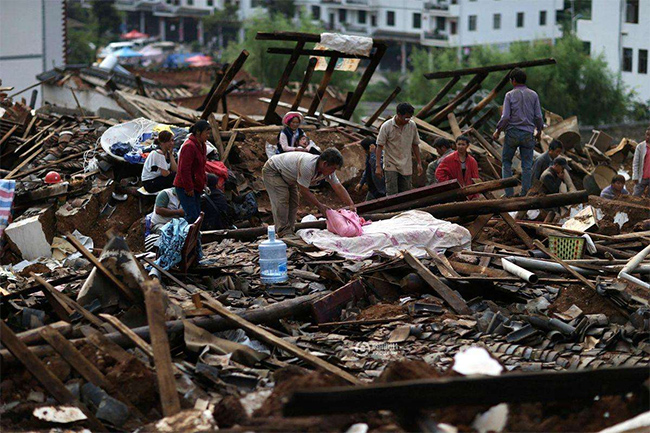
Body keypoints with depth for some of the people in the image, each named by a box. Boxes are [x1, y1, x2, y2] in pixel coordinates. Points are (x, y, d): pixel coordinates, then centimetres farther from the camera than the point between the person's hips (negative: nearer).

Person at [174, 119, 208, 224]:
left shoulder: (201, 145, 12)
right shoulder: (189, 146, -19)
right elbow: (184, 169, -22)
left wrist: (203, 183, 15)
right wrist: (189, 189, -19)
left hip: (195, 187, 10)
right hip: (184, 187, -10)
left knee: (197, 214, 10)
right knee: (192, 216, -14)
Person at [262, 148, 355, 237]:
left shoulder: (328, 169, -15)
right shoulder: (307, 165, -41)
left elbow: (338, 188, -7)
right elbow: (303, 191, -31)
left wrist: (351, 205, -14)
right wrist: (319, 206, -22)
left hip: (287, 177, 9)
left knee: (293, 203, 3)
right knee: (282, 200, -19)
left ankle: (290, 231, 5)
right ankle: (284, 233, -18)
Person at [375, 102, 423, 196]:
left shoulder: (412, 126, 1)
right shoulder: (386, 127, -10)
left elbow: (415, 145, 12)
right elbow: (379, 146, -7)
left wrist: (419, 163, 11)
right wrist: (378, 166, -12)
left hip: (406, 167, 4)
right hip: (390, 166, -3)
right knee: (392, 195, -10)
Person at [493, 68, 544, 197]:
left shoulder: (510, 95, -5)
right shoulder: (533, 95, 3)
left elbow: (505, 117, -10)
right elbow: (539, 116, 3)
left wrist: (498, 132, 1)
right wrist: (539, 132, 17)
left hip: (512, 133, -2)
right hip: (528, 134, 2)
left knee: (506, 162, 10)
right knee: (527, 165, 5)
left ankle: (509, 193, 3)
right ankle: (524, 193, 4)